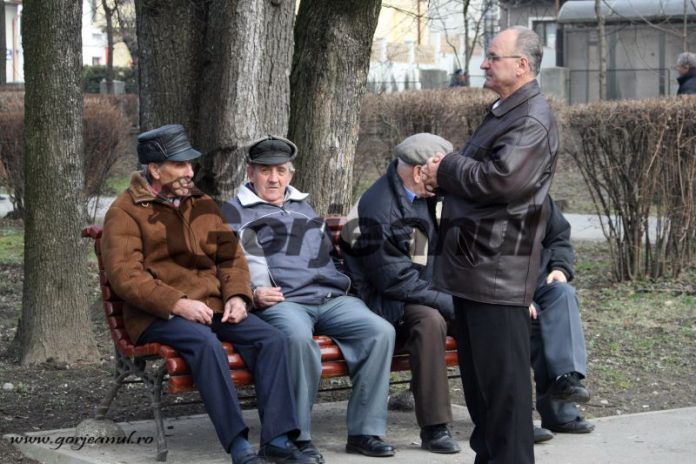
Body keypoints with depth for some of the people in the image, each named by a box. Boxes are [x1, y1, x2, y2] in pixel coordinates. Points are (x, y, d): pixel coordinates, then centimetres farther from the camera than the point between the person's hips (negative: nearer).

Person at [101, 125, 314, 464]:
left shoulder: (201, 204, 19)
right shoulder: (125, 212, -1)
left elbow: (230, 255, 20)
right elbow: (125, 276, -12)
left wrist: (237, 295, -2)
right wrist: (177, 304, -24)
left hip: (212, 308, 6)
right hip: (158, 315, -6)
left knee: (272, 338, -18)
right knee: (206, 343, -36)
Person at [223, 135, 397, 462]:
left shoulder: (303, 206, 32)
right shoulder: (236, 212, 15)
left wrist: (343, 284, 25)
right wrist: (253, 293, -15)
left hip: (330, 298, 5)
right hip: (282, 301, -5)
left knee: (381, 331, -21)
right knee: (298, 337, -40)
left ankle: (364, 431, -18)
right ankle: (297, 437, -29)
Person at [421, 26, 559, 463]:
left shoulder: (533, 119, -15)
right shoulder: (504, 112, 19)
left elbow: (502, 180, -27)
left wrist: (446, 169, -11)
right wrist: (446, 177, 7)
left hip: (497, 269, -11)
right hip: (474, 263, 11)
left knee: (501, 376, -5)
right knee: (477, 373, 17)